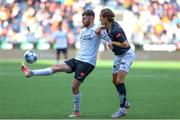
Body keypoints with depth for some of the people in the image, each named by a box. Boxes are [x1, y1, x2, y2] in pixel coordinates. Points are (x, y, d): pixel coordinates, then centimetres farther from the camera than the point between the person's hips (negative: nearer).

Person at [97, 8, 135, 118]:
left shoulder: (116, 30, -29)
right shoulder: (109, 26, -4)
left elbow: (125, 44, -31)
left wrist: (112, 43, -21)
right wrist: (100, 28, -1)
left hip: (127, 55, -10)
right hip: (118, 56, 10)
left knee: (119, 80, -18)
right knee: (115, 81, 14)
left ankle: (122, 109, -15)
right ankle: (125, 102, 31)